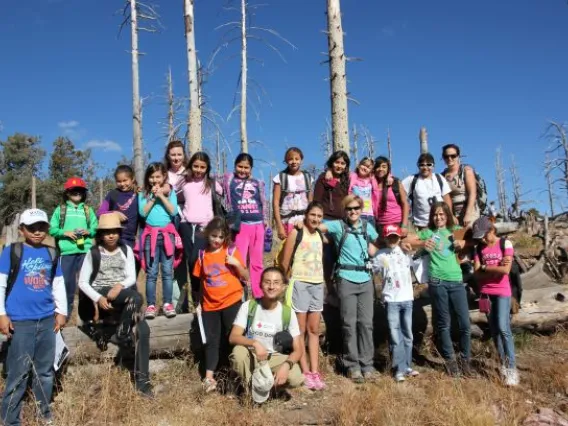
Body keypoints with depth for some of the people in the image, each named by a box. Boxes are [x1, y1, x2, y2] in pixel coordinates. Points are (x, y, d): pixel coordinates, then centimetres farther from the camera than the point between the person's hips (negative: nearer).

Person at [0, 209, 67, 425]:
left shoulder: (51, 254, 8)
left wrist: (61, 312, 12)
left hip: (47, 320, 4)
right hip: (20, 321, -4)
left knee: (45, 370, 13)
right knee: (19, 372, 0)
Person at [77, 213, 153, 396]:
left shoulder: (126, 250, 10)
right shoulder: (94, 253, 3)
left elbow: (132, 277, 2)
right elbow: (83, 282, 0)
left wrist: (120, 285, -19)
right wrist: (98, 298, -16)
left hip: (125, 300, 3)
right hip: (101, 295, -3)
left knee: (143, 329, -19)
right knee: (136, 297, -34)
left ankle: (142, 380, -11)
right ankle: (122, 335, -12)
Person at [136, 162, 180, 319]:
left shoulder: (170, 192, 6)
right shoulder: (143, 193, 7)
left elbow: (173, 211, -5)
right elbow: (143, 212, -4)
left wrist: (161, 196, -7)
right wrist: (153, 197, -6)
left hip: (167, 233, 0)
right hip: (150, 234, 0)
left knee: (168, 271, 1)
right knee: (151, 272, 0)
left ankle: (167, 304, 6)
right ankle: (151, 305, 2)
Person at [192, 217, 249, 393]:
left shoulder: (232, 251, -3)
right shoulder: (202, 254, 5)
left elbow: (246, 277, -2)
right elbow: (201, 280, 12)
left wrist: (236, 263, -19)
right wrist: (199, 302, 11)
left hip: (231, 301, -3)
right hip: (210, 304, 3)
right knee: (212, 341, 6)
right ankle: (209, 378, 7)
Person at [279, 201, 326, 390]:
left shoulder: (321, 235, 10)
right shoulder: (296, 233, -7)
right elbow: (285, 262, -7)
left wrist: (320, 279, 10)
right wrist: (292, 279, 3)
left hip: (318, 284, 6)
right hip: (300, 284, -6)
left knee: (314, 330, 8)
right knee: (300, 330, 2)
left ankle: (315, 371, 13)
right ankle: (305, 372, 6)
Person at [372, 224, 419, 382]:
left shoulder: (406, 252, 8)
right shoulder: (380, 256, 1)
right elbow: (372, 270, 2)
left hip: (407, 299, 3)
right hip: (391, 300, -3)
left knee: (407, 335, 11)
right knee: (395, 336, -4)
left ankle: (407, 366, 21)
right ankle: (400, 369, 1)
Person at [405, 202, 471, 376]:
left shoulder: (455, 230, 14)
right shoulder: (428, 232, 9)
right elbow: (406, 240, 2)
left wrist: (463, 243, -2)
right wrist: (422, 243, -14)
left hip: (456, 281, 2)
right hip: (437, 282, -2)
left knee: (465, 323, 0)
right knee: (444, 324, 5)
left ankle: (465, 359, 17)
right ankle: (450, 360, 18)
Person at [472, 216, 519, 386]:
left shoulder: (505, 244, -4)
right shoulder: (479, 248, 7)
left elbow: (506, 270, -15)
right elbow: (477, 274, -2)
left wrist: (485, 267, -6)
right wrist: (496, 267, -12)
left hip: (502, 292, -4)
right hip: (486, 293, 4)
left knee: (503, 328, -13)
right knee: (494, 330, 7)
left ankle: (512, 368, -8)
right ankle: (503, 364, 16)